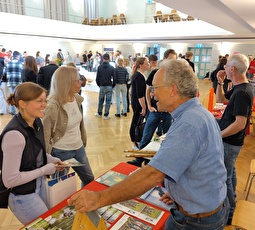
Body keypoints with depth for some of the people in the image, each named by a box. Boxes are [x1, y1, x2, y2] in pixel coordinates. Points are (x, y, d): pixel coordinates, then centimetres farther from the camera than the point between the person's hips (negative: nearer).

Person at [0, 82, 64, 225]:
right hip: (23, 196, -8)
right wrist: (45, 170, -20)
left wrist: (50, 159, -5)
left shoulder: (37, 122, -5)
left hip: (40, 185, 8)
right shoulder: (14, 134, -31)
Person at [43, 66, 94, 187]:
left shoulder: (77, 98, -3)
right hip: (61, 152, -7)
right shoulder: (53, 107, -24)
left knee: (90, 180, 22)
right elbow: (45, 134, -17)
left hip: (79, 148, 7)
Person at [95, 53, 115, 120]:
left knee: (100, 100, 16)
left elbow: (97, 78, -2)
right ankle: (106, 115, 9)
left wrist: (99, 85, 13)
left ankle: (99, 113, 28)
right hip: (109, 86, -1)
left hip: (102, 86, 2)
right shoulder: (112, 68, -6)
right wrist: (113, 86, 9)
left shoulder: (99, 67, -3)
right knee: (108, 101, 5)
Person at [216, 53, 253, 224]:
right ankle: (231, 201, 46)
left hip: (229, 142, -10)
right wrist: (220, 83, 0)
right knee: (230, 172, 25)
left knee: (224, 177, 3)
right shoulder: (239, 88, 3)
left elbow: (240, 124, -29)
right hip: (231, 140, 10)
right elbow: (220, 99, 15)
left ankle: (228, 214, 21)